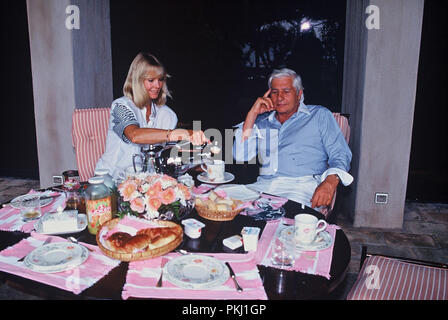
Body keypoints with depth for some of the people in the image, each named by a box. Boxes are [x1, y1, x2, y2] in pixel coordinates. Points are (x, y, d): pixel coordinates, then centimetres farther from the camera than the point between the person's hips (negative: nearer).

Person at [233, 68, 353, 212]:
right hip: (264, 185, 4)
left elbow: (340, 154, 5)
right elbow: (240, 156, 11)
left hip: (302, 185, -3)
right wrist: (253, 113, 10)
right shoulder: (262, 121, 24)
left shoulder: (320, 115, 16)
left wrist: (330, 181, -18)